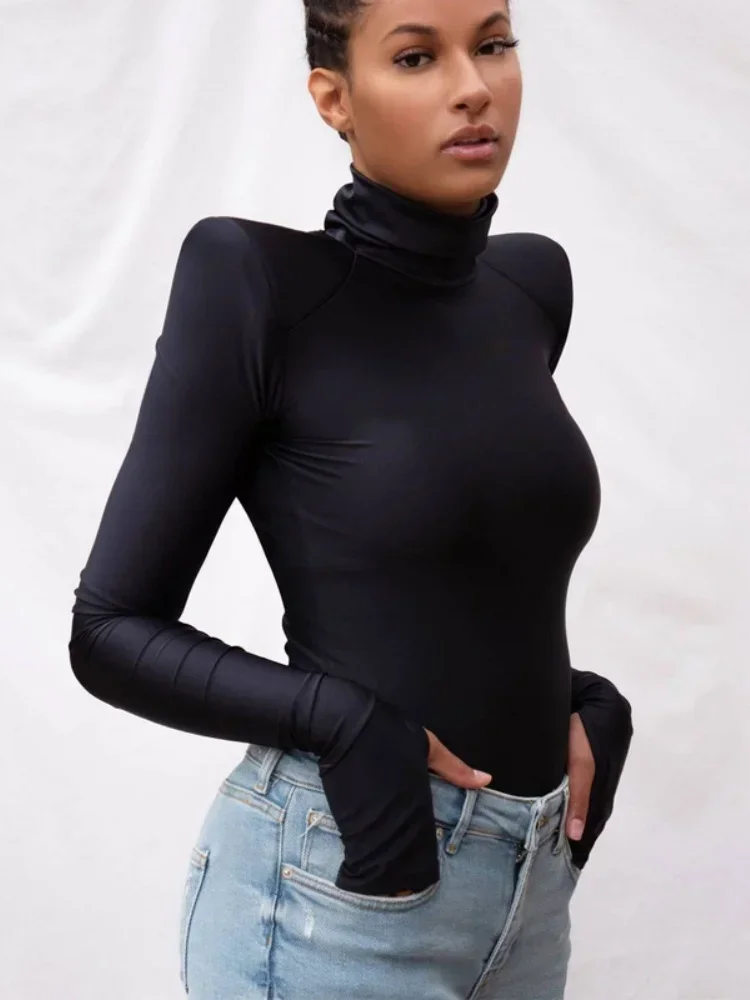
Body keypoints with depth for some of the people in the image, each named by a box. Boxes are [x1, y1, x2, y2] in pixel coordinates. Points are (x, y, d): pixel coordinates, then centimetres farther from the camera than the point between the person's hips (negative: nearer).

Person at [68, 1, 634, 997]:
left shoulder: (532, 282, 3)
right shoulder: (257, 279, -14)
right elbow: (113, 629, -11)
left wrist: (574, 703, 3)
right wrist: (344, 719, -22)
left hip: (531, 880, 6)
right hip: (340, 884, -6)